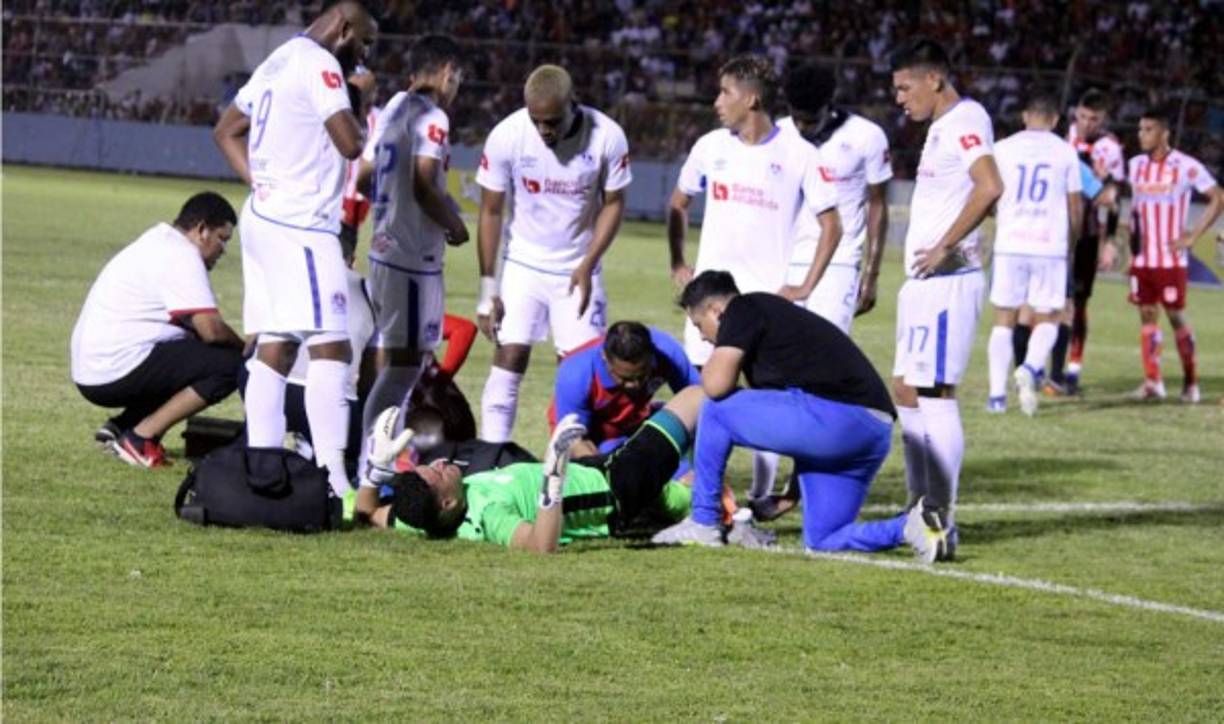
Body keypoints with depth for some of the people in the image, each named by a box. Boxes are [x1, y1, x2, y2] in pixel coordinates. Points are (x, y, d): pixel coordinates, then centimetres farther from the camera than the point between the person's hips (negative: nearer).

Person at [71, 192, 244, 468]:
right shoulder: (182, 256, -11)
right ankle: (139, 438, -12)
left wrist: (234, 344, 13)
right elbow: (211, 329, -19)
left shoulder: (159, 243, 21)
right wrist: (243, 347, 1)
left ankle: (120, 426, 9)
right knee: (231, 364, -11)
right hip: (117, 370, -10)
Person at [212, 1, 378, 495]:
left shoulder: (279, 60, 18)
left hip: (265, 215, 10)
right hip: (299, 226, -10)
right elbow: (350, 143, -20)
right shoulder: (320, 65, -11)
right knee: (330, 349, -11)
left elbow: (226, 130, 26)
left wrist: (262, 185, 16)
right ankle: (331, 477, -18)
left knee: (274, 348, 10)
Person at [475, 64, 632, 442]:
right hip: (523, 265, 0)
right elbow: (491, 212, -6)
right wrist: (488, 289, -6)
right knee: (509, 357, -8)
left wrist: (588, 265, -11)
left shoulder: (606, 138, -17)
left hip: (577, 270, 0)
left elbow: (613, 203, -1)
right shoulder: (506, 136, -16)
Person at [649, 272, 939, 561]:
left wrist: (709, 367, 17)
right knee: (821, 541, 16)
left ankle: (703, 523, 10)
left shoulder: (742, 310, 4)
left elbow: (716, 385, -7)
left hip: (832, 415, -9)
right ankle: (910, 526, -6)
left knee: (716, 409, 6)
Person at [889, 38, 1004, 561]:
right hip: (924, 282, 11)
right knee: (907, 392, 15)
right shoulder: (941, 126, 18)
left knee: (935, 395, -11)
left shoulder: (964, 120, -13)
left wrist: (945, 247, -24)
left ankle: (942, 525, -10)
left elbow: (989, 187, -28)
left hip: (947, 280, -11)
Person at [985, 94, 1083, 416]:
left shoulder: (1003, 149, 4)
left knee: (1004, 320, 8)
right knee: (1047, 319, 8)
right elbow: (1075, 205, 8)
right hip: (1050, 245, -1)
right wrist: (1074, 234, 27)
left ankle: (997, 393, 3)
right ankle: (1030, 367, -20)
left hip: (1009, 245, 1)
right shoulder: (1065, 152, 3)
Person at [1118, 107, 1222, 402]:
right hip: (1141, 257, 4)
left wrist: (1192, 236, -8)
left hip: (1171, 258, -4)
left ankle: (1191, 382, 11)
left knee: (1176, 316, 0)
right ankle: (1153, 381, -2)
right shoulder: (1135, 165, 8)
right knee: (1147, 315, 0)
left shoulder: (1186, 166, -8)